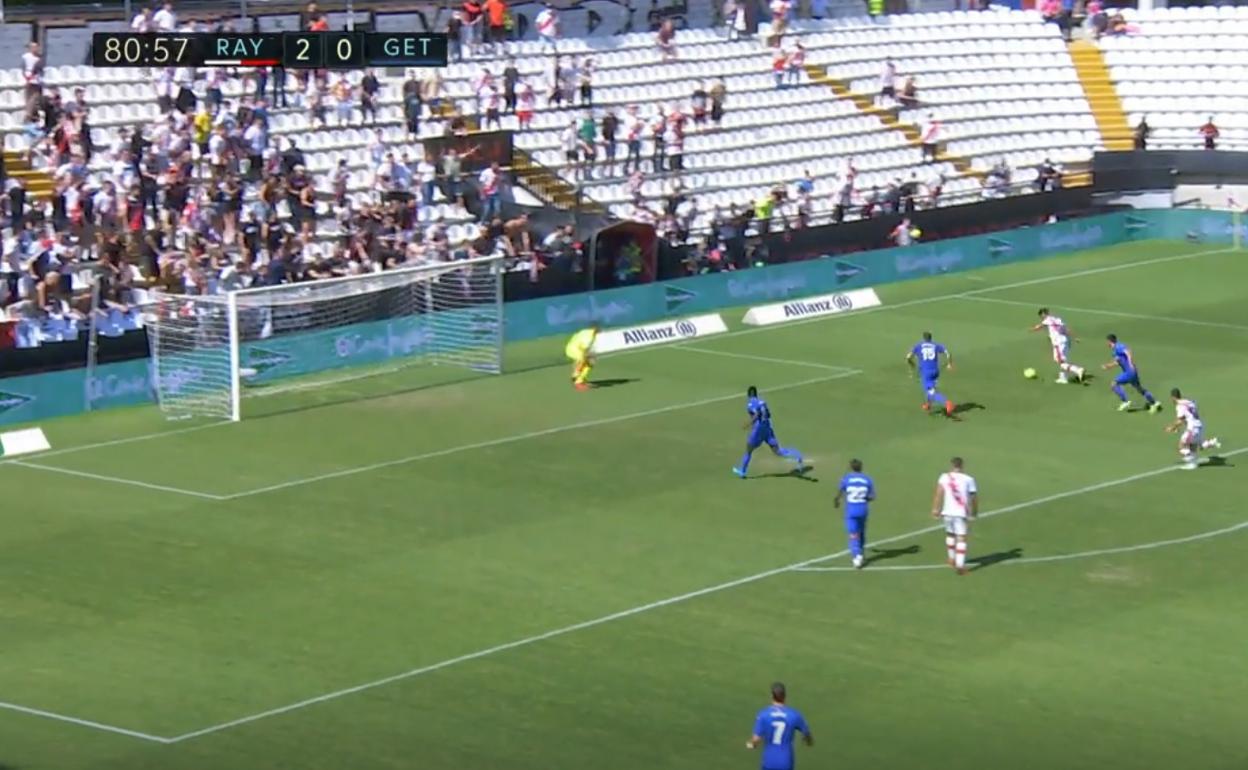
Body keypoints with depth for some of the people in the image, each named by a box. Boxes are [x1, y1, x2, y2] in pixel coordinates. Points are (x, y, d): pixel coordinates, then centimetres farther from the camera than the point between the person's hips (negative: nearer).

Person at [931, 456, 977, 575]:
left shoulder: (944, 477, 2)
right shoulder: (968, 479, 0)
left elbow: (939, 493, -10)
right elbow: (974, 497, 3)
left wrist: (935, 509, -9)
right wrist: (975, 511, 18)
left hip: (948, 512, 2)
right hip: (962, 513, -2)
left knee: (950, 534, 24)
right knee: (961, 538, 0)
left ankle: (952, 559, 38)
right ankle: (960, 564, -12)